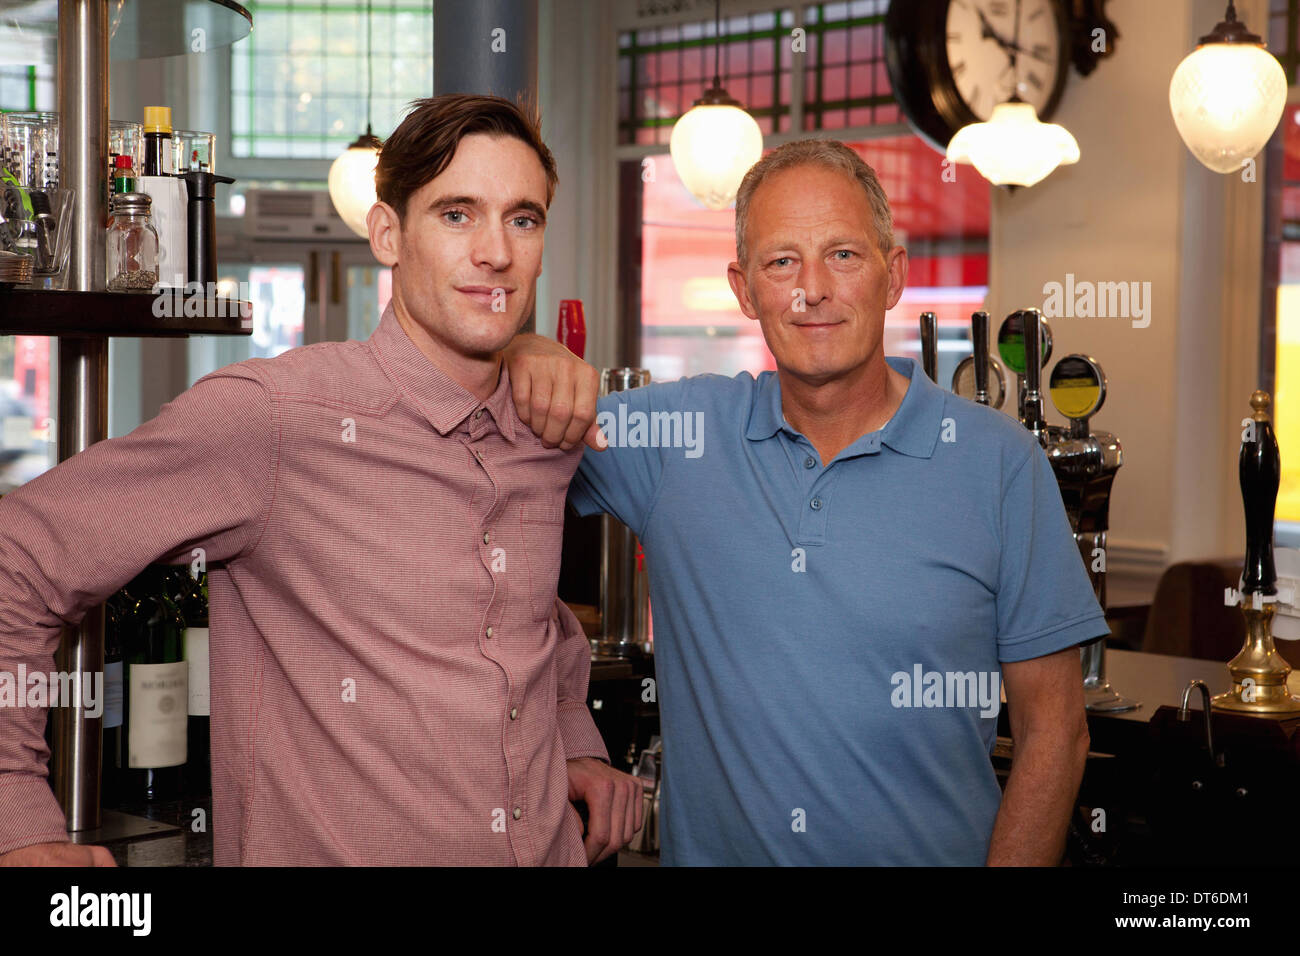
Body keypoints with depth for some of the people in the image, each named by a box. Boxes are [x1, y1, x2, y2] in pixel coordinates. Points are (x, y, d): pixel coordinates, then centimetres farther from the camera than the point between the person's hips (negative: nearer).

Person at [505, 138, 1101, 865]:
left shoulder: (999, 463, -8)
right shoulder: (683, 434, -1)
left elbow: (1054, 731, -6)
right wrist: (526, 357, -14)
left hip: (930, 853, -2)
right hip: (710, 847, 2)